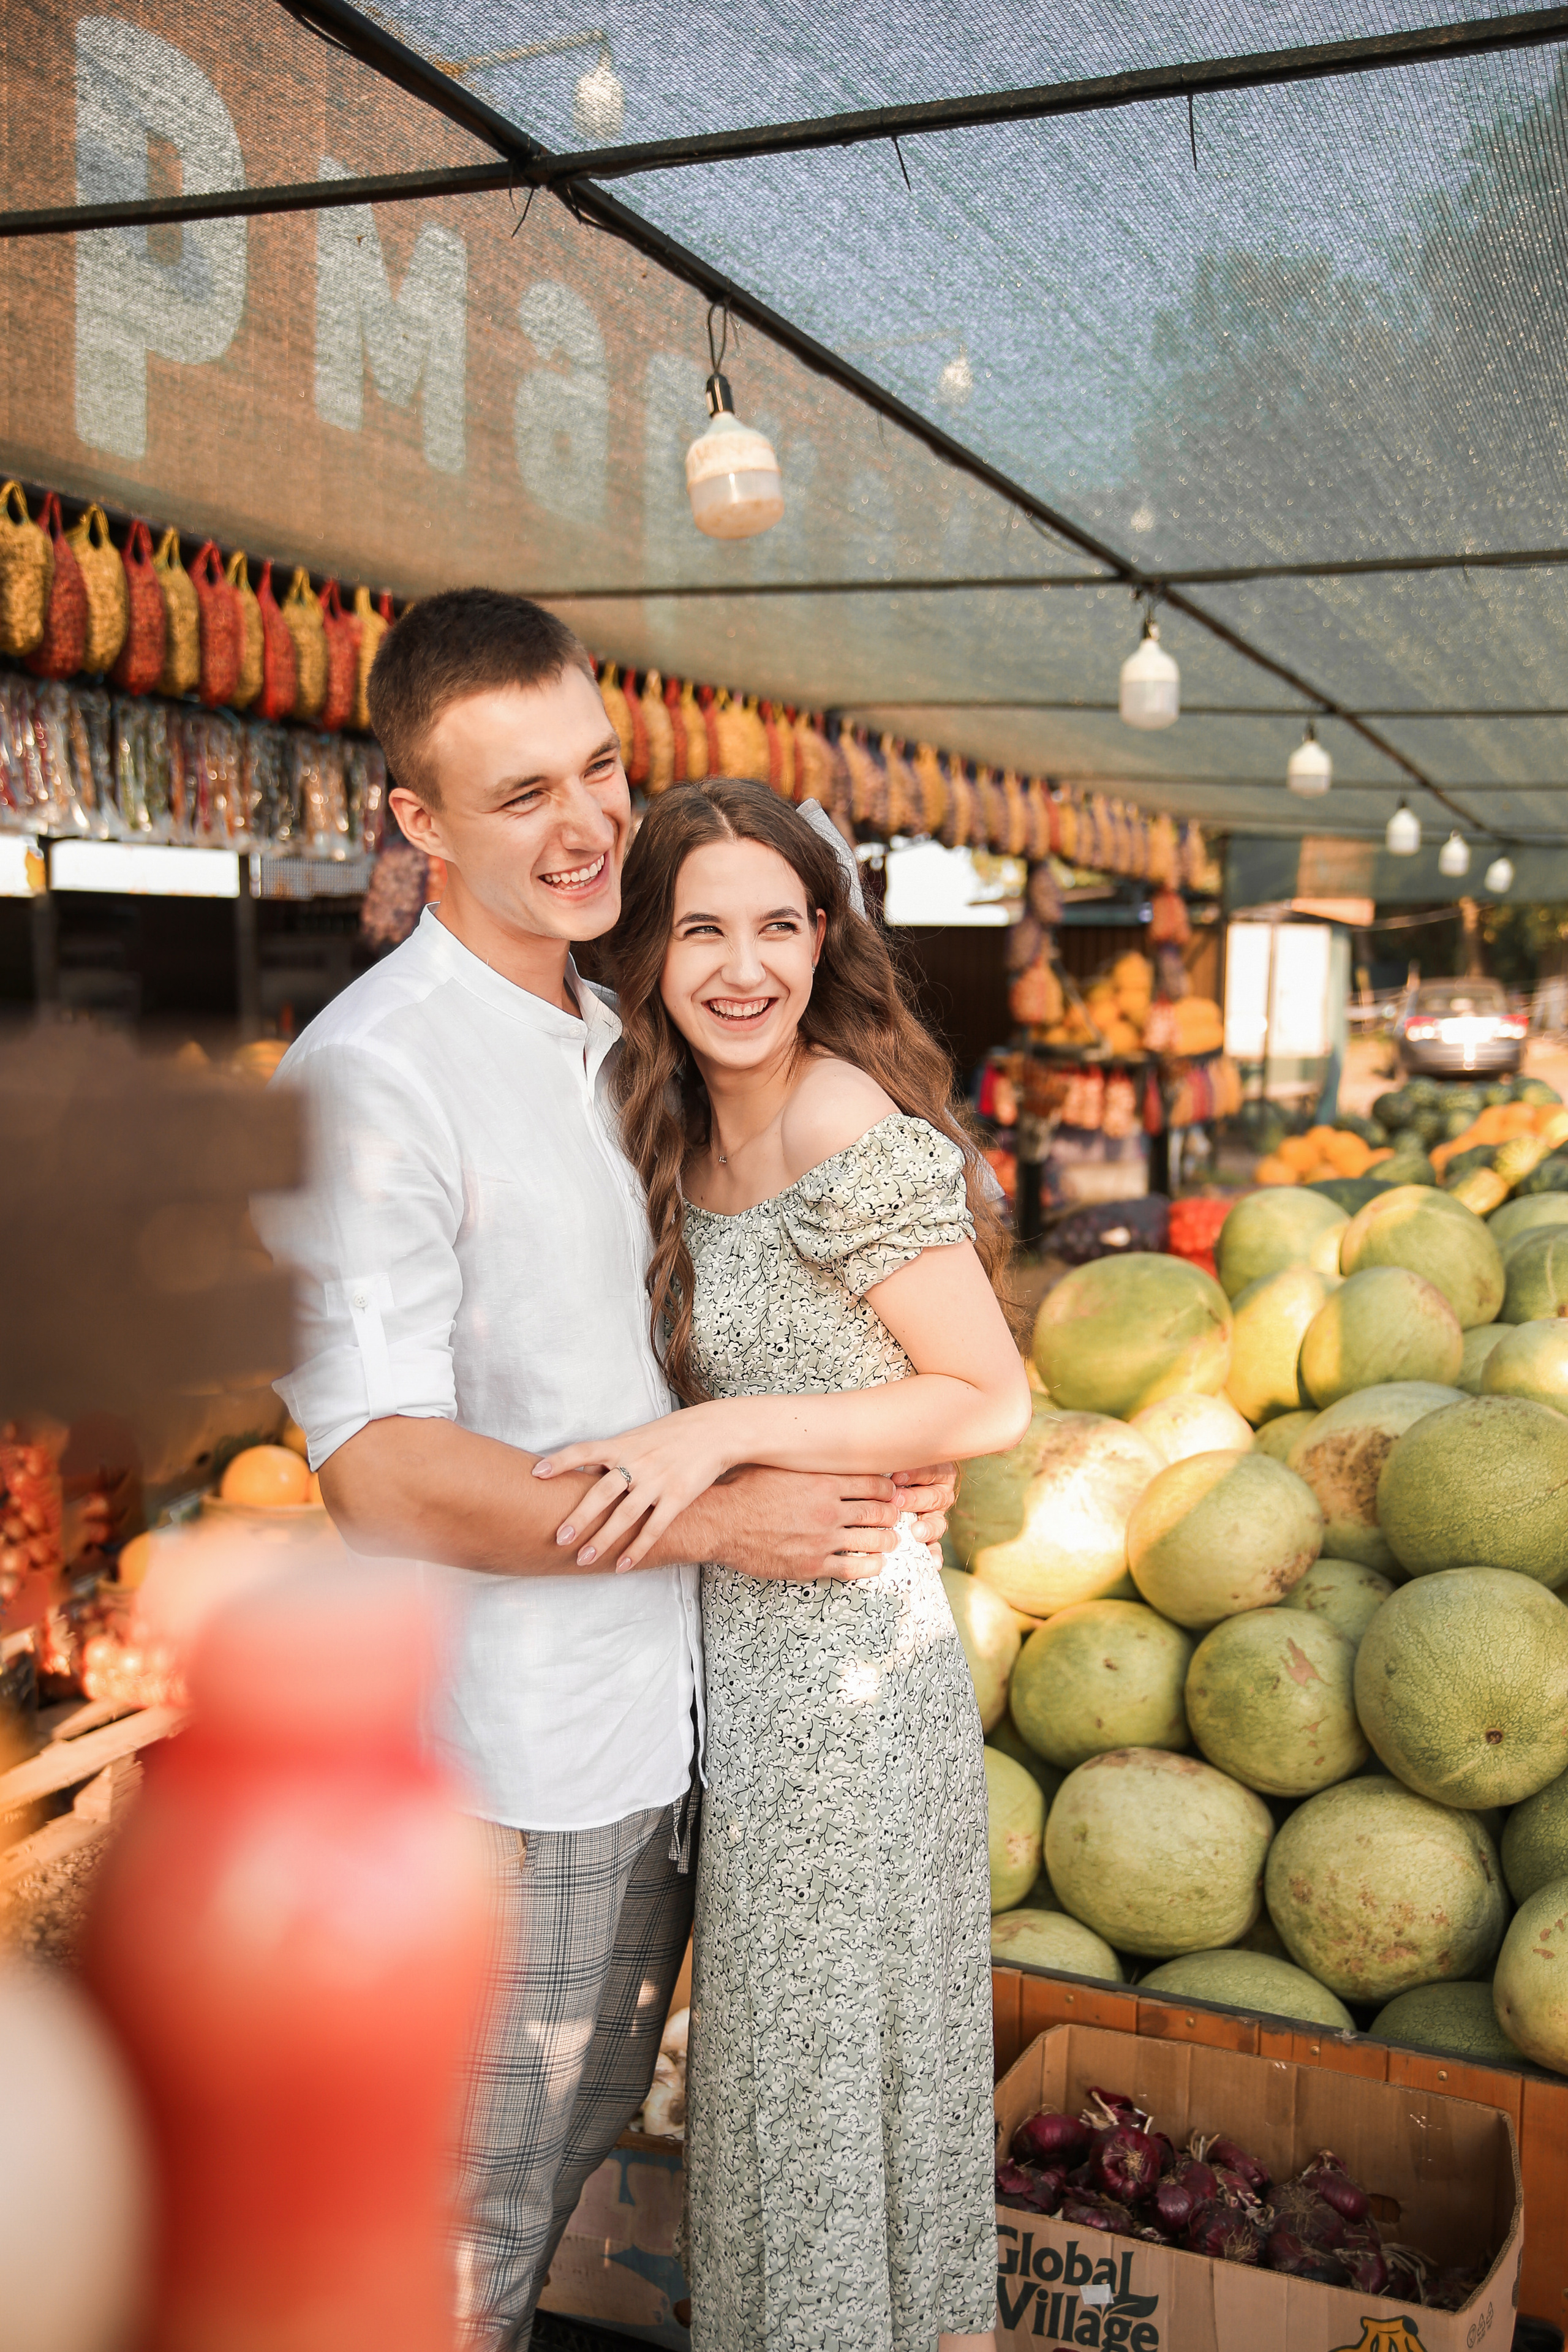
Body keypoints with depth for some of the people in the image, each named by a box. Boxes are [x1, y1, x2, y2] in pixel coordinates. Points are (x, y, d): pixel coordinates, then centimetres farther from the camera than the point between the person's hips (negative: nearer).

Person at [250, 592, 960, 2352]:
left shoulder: (617, 1038, 7)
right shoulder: (366, 1081, -21)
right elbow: (383, 1475, -25)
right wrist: (723, 1517, -20)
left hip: (667, 1700, 8)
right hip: (510, 1757, -8)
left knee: (586, 2129, 26)